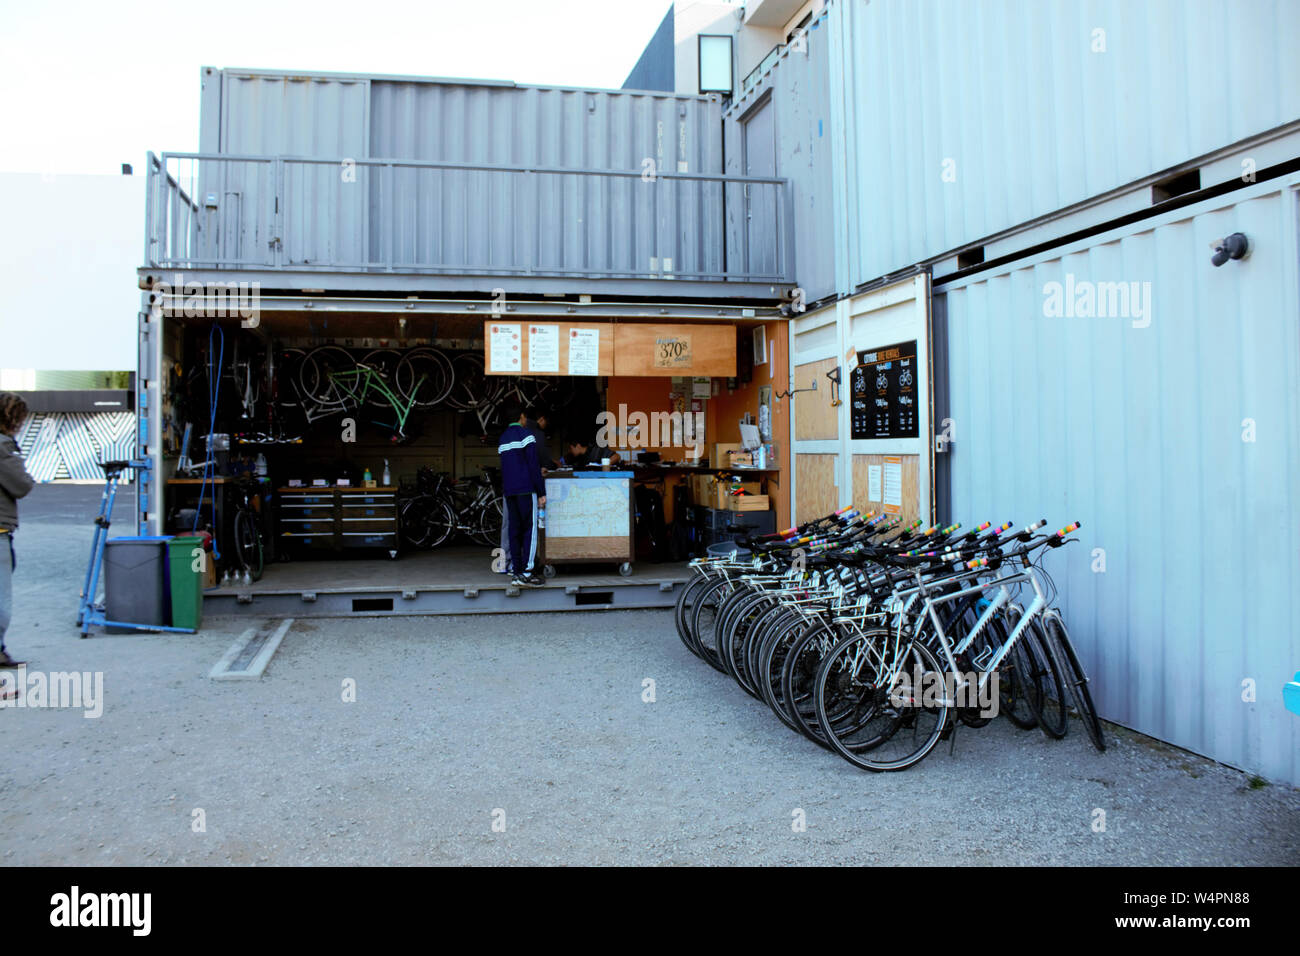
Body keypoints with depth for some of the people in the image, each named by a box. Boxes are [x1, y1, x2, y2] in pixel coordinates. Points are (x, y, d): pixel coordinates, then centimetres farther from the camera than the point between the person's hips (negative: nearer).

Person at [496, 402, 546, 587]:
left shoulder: (502, 438, 19)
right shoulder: (526, 435, -5)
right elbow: (533, 465, -12)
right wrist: (541, 492, -9)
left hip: (509, 490, 7)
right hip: (526, 488, -7)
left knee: (513, 530, 7)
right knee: (530, 529, -6)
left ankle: (516, 571, 7)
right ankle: (526, 572, -11)